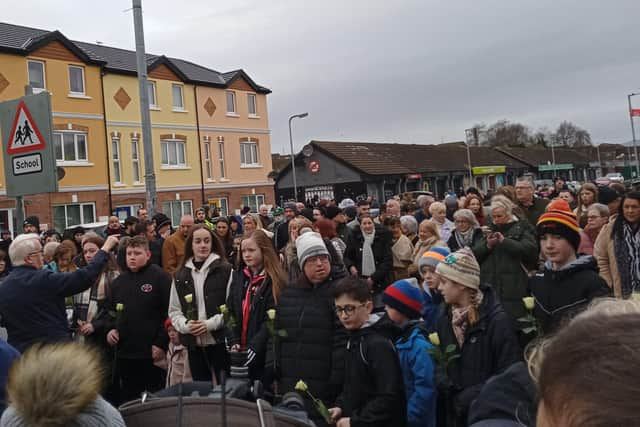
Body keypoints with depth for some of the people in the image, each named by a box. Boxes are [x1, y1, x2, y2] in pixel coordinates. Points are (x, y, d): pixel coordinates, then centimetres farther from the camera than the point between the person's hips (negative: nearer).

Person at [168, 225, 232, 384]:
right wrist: (185, 325, -7)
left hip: (220, 342, -4)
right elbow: (174, 310, 11)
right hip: (194, 344, 4)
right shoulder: (181, 275, 10)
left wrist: (210, 324, -15)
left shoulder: (225, 270, -3)